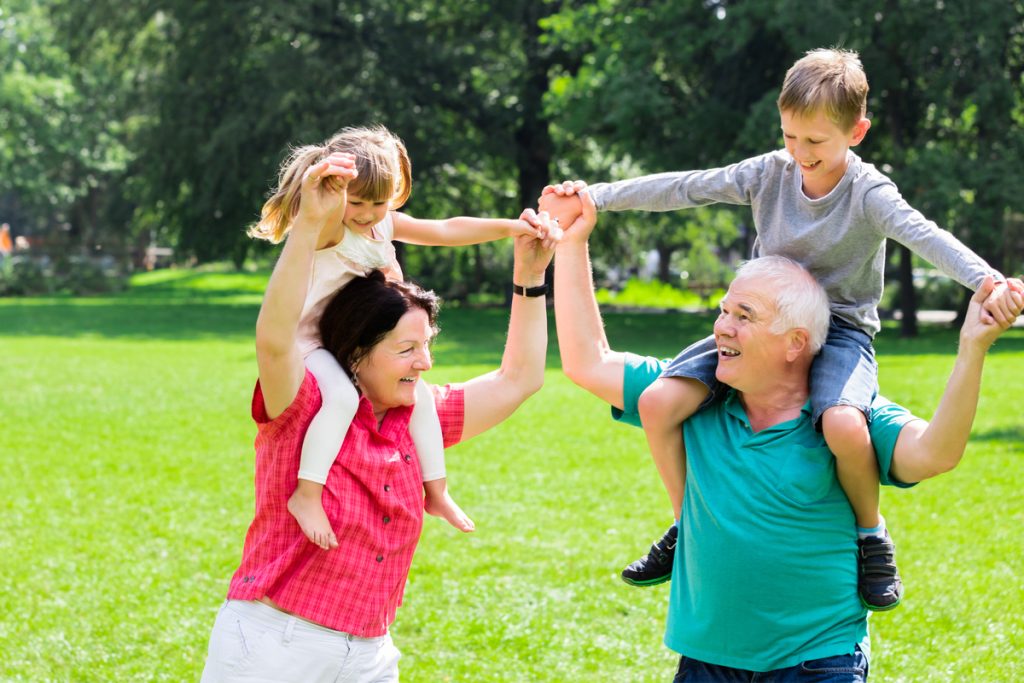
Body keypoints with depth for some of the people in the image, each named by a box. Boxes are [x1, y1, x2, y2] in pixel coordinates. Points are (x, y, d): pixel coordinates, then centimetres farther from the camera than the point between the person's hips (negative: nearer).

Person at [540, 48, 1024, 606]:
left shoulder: (869, 192, -15)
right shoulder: (770, 173, -2)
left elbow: (923, 234, -32)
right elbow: (684, 188, -2)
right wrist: (595, 196, -8)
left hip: (839, 328, -4)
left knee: (843, 424, -38)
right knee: (658, 401, -14)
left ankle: (871, 535, -7)